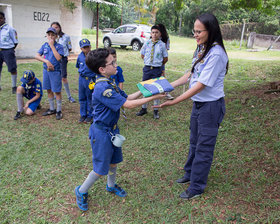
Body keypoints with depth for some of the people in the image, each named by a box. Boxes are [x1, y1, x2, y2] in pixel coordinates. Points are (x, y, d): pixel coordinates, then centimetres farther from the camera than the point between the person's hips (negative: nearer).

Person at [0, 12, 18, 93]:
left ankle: (14, 87, 12)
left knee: (12, 69, -1)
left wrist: (11, 50, -1)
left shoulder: (9, 29, -5)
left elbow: (15, 42, -1)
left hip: (7, 51, -5)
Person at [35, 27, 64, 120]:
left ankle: (59, 111, 12)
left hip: (55, 71, -5)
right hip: (46, 70, 5)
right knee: (49, 90, 14)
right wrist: (46, 61, -15)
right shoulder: (45, 45, 6)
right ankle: (52, 109, 28)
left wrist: (52, 45, -17)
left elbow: (58, 58, -22)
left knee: (57, 91, -1)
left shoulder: (59, 46, -7)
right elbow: (37, 56, 0)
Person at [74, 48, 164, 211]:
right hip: (102, 132, -9)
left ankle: (111, 186, 47)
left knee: (114, 160, 23)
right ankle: (82, 191, 28)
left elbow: (126, 97, 10)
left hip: (112, 129, 9)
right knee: (101, 168, 5)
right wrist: (152, 98, -23)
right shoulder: (102, 88, -29)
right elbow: (128, 104, -28)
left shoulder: (110, 83, 3)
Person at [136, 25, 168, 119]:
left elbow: (165, 58, 4)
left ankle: (156, 110, 16)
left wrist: (158, 65, 7)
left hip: (157, 69, -2)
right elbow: (142, 55, 14)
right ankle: (144, 109, 23)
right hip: (147, 68, 2)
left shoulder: (162, 45, -4)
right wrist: (149, 63, 9)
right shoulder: (147, 43, 2)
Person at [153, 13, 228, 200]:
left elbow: (201, 85, -26)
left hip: (211, 105, -9)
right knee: (194, 142, 23)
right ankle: (190, 173, 44)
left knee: (204, 147, 4)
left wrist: (173, 102, -27)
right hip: (198, 103, 9)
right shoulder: (202, 49, 4)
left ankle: (197, 187, 20)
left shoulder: (216, 54, -23)